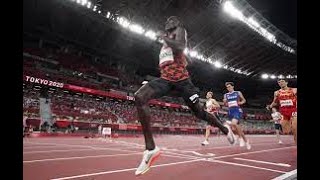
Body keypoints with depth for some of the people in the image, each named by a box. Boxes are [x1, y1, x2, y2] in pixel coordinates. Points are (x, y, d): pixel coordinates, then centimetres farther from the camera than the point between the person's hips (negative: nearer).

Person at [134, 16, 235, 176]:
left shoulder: (179, 30, 6)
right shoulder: (166, 38, 28)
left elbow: (179, 48, -18)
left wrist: (164, 37, -7)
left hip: (181, 78, -5)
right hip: (165, 78, 6)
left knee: (199, 112, 2)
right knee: (139, 97, -22)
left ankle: (224, 128, 36)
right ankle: (150, 148, -25)